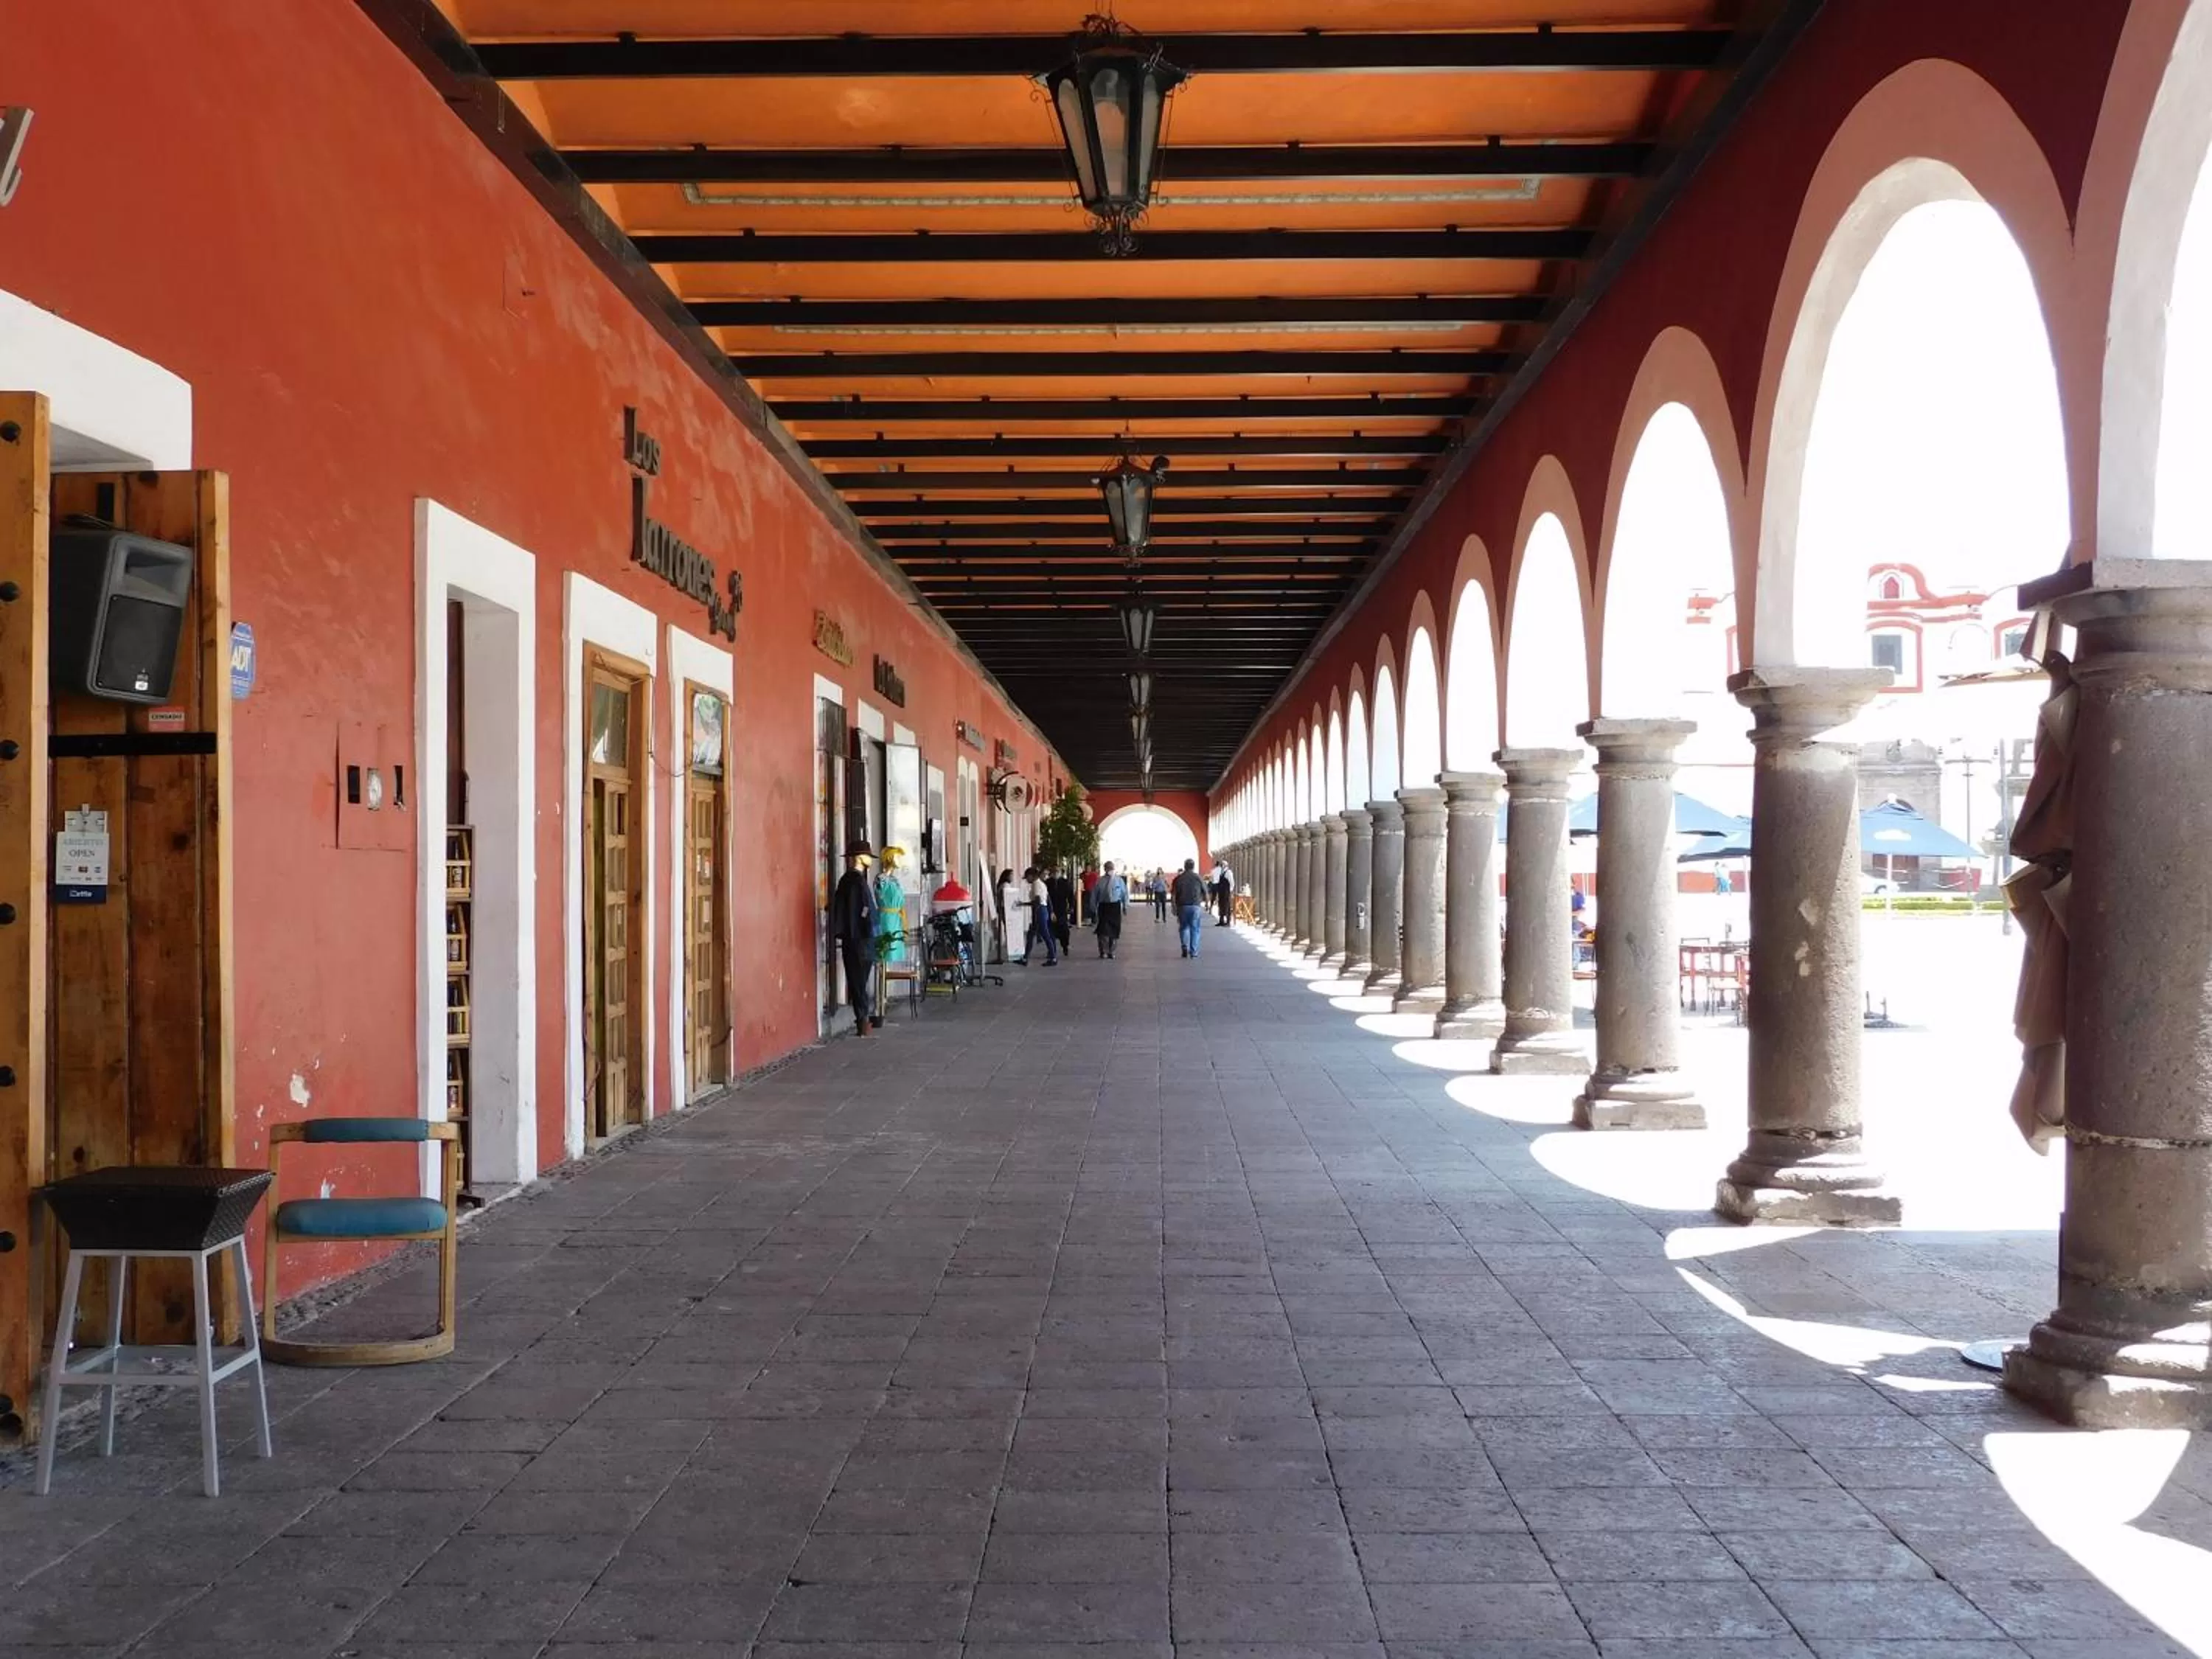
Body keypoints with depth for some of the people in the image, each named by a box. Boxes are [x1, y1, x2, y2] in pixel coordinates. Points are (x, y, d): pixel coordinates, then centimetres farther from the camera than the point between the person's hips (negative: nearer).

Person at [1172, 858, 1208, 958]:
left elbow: (1173, 895, -2)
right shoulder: (1199, 878, 0)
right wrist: (1206, 904, 17)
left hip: (1182, 906, 1)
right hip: (1196, 906, -1)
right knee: (1195, 929, 6)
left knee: (1184, 928, 14)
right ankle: (1193, 952, 3)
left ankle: (1185, 947, -4)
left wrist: (1174, 908, 4)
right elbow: (1205, 893, 3)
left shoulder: (1178, 879, 1)